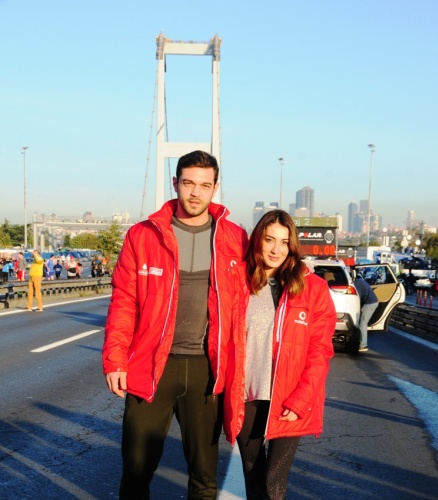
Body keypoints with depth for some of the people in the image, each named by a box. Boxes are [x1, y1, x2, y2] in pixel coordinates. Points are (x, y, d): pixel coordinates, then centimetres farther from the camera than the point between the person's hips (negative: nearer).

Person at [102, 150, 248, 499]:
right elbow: (123, 303, -1)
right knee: (137, 467, 9)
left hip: (206, 368, 1)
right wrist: (115, 360, -7)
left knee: (204, 469, 15)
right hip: (150, 365, -1)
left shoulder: (234, 239, 2)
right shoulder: (143, 235, -1)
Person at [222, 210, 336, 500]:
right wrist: (227, 392, -1)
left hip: (288, 404, -2)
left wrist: (299, 400, -12)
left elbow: (320, 352, -5)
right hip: (245, 399, 2)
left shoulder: (313, 288, -4)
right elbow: (225, 340, 6)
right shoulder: (237, 281, 1)